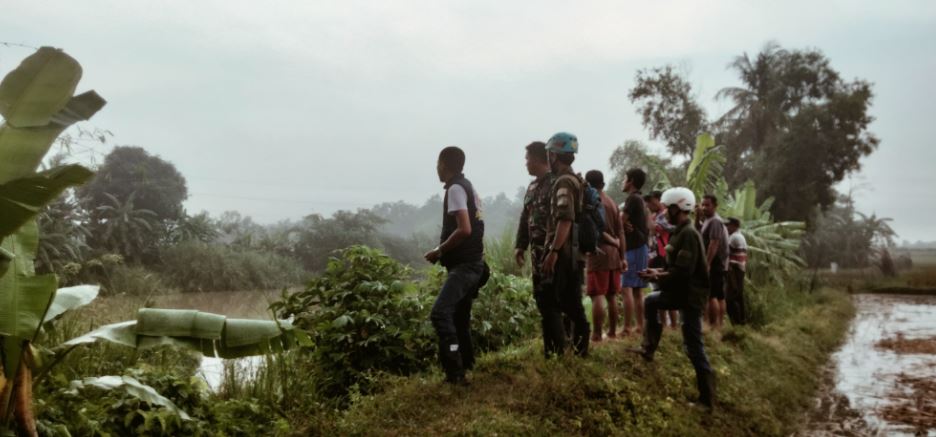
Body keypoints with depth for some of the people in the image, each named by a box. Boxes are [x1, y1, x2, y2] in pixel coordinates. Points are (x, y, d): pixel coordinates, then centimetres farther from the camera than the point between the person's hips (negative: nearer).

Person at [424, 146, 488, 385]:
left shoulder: (455, 189, -13)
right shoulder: (467, 186, 18)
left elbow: (464, 229, -24)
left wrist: (439, 251, -13)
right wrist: (444, 250, 21)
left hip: (464, 265, -11)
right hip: (471, 263, 11)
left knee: (439, 313, -22)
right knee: (459, 318, 15)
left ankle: (455, 372, -25)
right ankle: (465, 369, 22)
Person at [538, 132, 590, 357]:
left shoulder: (564, 182, -14)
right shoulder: (577, 181, 17)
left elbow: (565, 220, -23)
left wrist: (553, 251, -25)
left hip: (563, 253, -9)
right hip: (575, 252, 10)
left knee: (547, 300, -6)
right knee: (572, 302, 12)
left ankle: (556, 350, -7)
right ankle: (580, 347, 16)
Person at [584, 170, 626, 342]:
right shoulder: (612, 202, 13)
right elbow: (620, 232, 10)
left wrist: (612, 242, -2)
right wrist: (622, 257, 12)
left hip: (599, 253, -7)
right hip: (613, 254, 7)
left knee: (597, 296, -7)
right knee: (611, 296, 14)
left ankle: (597, 334, -8)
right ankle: (612, 331, 19)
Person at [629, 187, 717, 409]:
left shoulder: (688, 234, -21)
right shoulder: (681, 232, 11)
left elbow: (683, 271, -27)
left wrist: (657, 276, -14)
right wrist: (660, 273, 3)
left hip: (691, 295, -10)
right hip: (682, 291, 10)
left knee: (693, 346, -7)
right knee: (650, 301, 25)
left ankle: (707, 397, -4)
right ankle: (648, 349, 32)